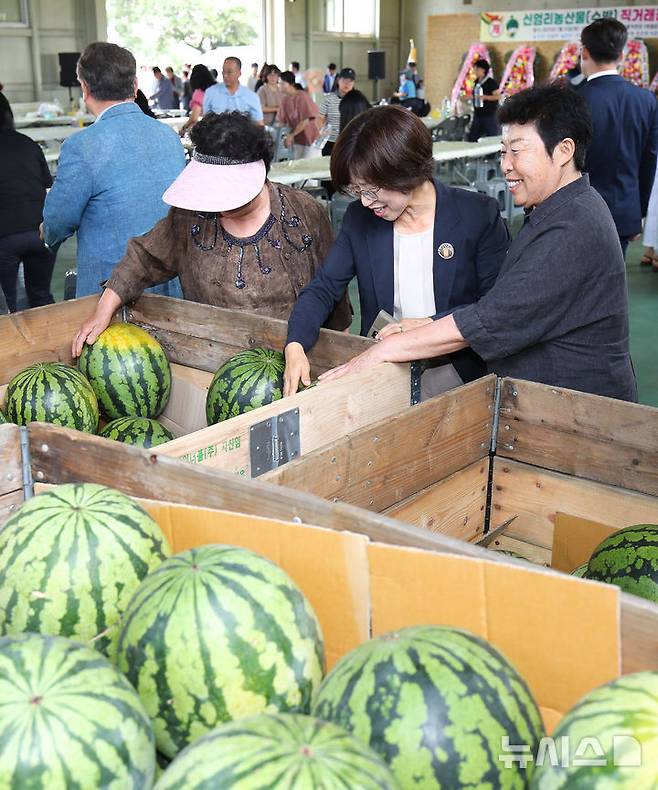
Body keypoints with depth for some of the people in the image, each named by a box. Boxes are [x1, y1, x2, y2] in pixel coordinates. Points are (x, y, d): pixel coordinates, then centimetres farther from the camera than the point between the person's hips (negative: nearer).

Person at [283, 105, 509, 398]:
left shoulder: (479, 214, -7)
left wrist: (430, 325, -17)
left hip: (456, 372, -4)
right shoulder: (359, 217, 4)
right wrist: (295, 346, -16)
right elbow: (322, 288, 2)